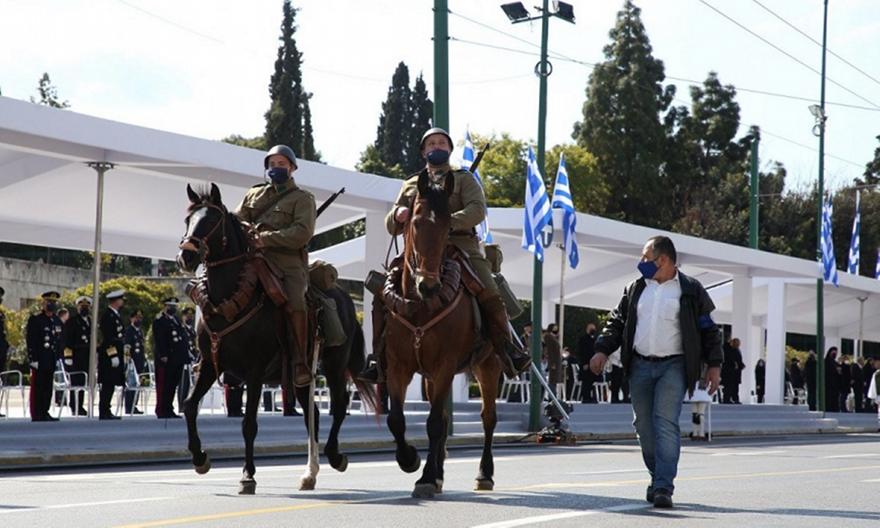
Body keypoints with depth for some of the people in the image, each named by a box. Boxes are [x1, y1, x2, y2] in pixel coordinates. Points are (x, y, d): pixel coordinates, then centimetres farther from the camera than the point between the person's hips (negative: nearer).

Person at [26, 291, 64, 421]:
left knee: (48, 388, 7)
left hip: (52, 361, 6)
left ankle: (44, 413, 13)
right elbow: (30, 341, -10)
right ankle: (36, 415, -3)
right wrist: (33, 359, -15)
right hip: (39, 360, -6)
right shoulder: (35, 320, -5)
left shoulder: (57, 321, 15)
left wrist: (59, 359, 13)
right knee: (37, 388, -5)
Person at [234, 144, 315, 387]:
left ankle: (300, 361, -23)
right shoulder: (254, 194, 24)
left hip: (289, 261, -5)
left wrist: (266, 238, -16)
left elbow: (303, 233, -6)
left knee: (294, 301, -31)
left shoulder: (302, 198, 8)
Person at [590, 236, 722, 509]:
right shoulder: (636, 289, 13)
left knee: (666, 424, -15)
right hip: (640, 366, 5)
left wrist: (713, 365, -2)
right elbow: (617, 321, 16)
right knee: (644, 426, 7)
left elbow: (708, 329, 3)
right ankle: (658, 478, 23)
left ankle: (663, 487, -18)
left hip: (673, 366, -5)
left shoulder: (691, 290, 1)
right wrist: (603, 350, 2)